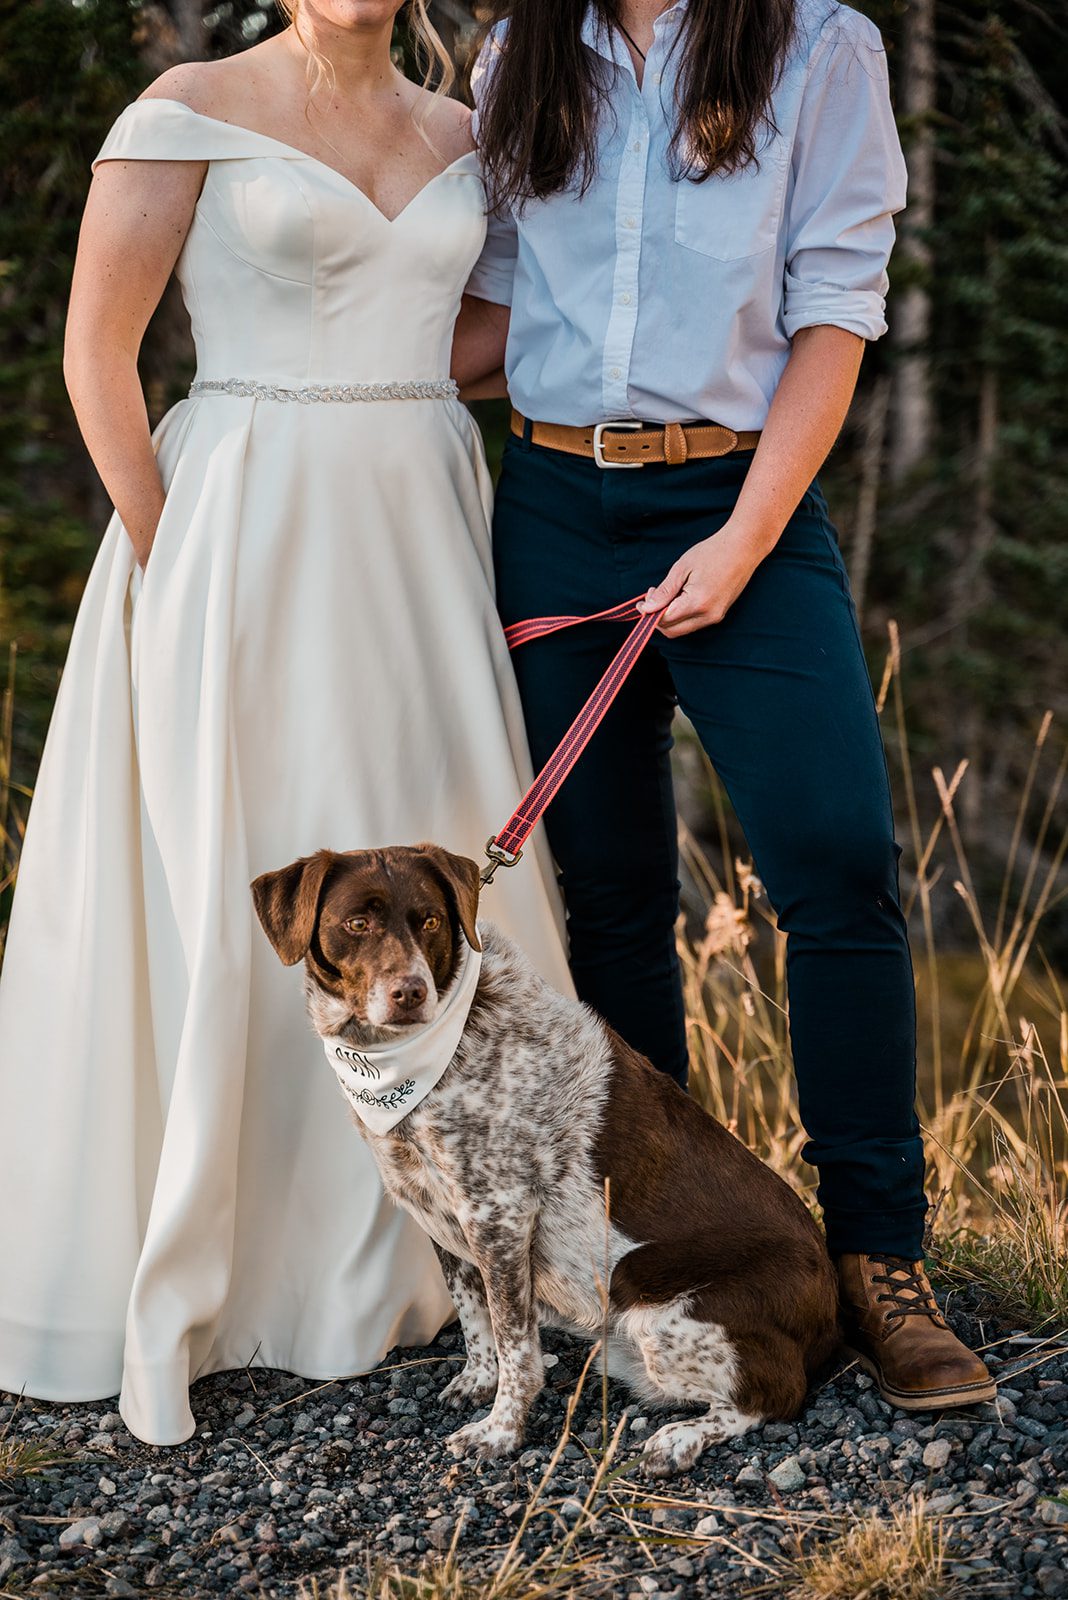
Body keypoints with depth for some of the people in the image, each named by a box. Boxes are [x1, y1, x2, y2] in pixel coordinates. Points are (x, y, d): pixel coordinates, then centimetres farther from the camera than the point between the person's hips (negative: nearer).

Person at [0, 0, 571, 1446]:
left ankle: (390, 1259, 23)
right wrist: (170, 569, -10)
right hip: (245, 549, -6)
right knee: (221, 902, -5)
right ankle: (159, 1310, 6)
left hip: (419, 550, 6)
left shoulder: (455, 134, 12)